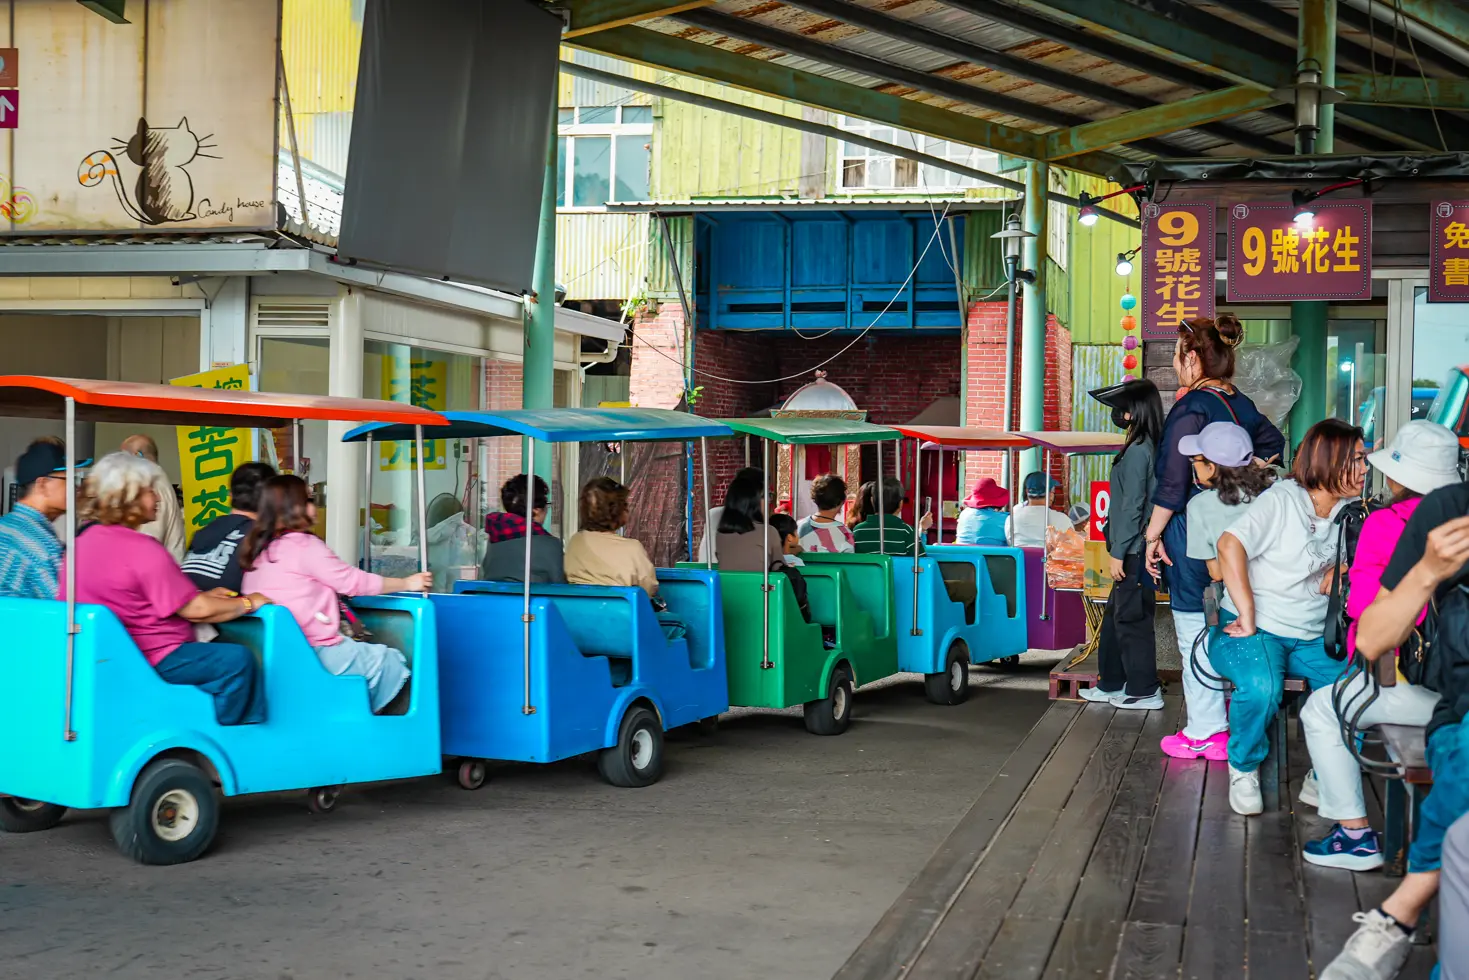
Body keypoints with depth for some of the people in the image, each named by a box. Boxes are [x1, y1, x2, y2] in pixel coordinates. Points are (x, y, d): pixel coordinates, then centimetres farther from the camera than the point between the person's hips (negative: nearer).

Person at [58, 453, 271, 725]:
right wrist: (248, 603, -1)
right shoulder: (141, 549, -20)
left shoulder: (84, 537, 10)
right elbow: (196, 610, -16)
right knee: (238, 659, -11)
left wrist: (203, 596, 16)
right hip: (150, 660, -11)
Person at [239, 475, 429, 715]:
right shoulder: (304, 545, -12)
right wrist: (407, 583, 5)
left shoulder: (259, 549, 11)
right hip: (314, 654, -9)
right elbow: (354, 581, -6)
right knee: (392, 662, 6)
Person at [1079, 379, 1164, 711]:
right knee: (1115, 616, 16)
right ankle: (1111, 684, 25)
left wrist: (1118, 552, -16)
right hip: (1136, 549, 10)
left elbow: (1133, 506, -19)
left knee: (1130, 618, -2)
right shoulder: (1148, 447, 12)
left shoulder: (1137, 450, -16)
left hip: (1134, 551, -10)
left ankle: (1144, 692, 4)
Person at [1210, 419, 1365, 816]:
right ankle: (1244, 769, -6)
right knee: (1261, 687, -36)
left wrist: (1337, 574, -3)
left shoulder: (1349, 512, 9)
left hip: (1312, 639, 6)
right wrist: (1247, 617, -24)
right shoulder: (1282, 500, -11)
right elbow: (1230, 545, -23)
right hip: (1256, 630, -6)